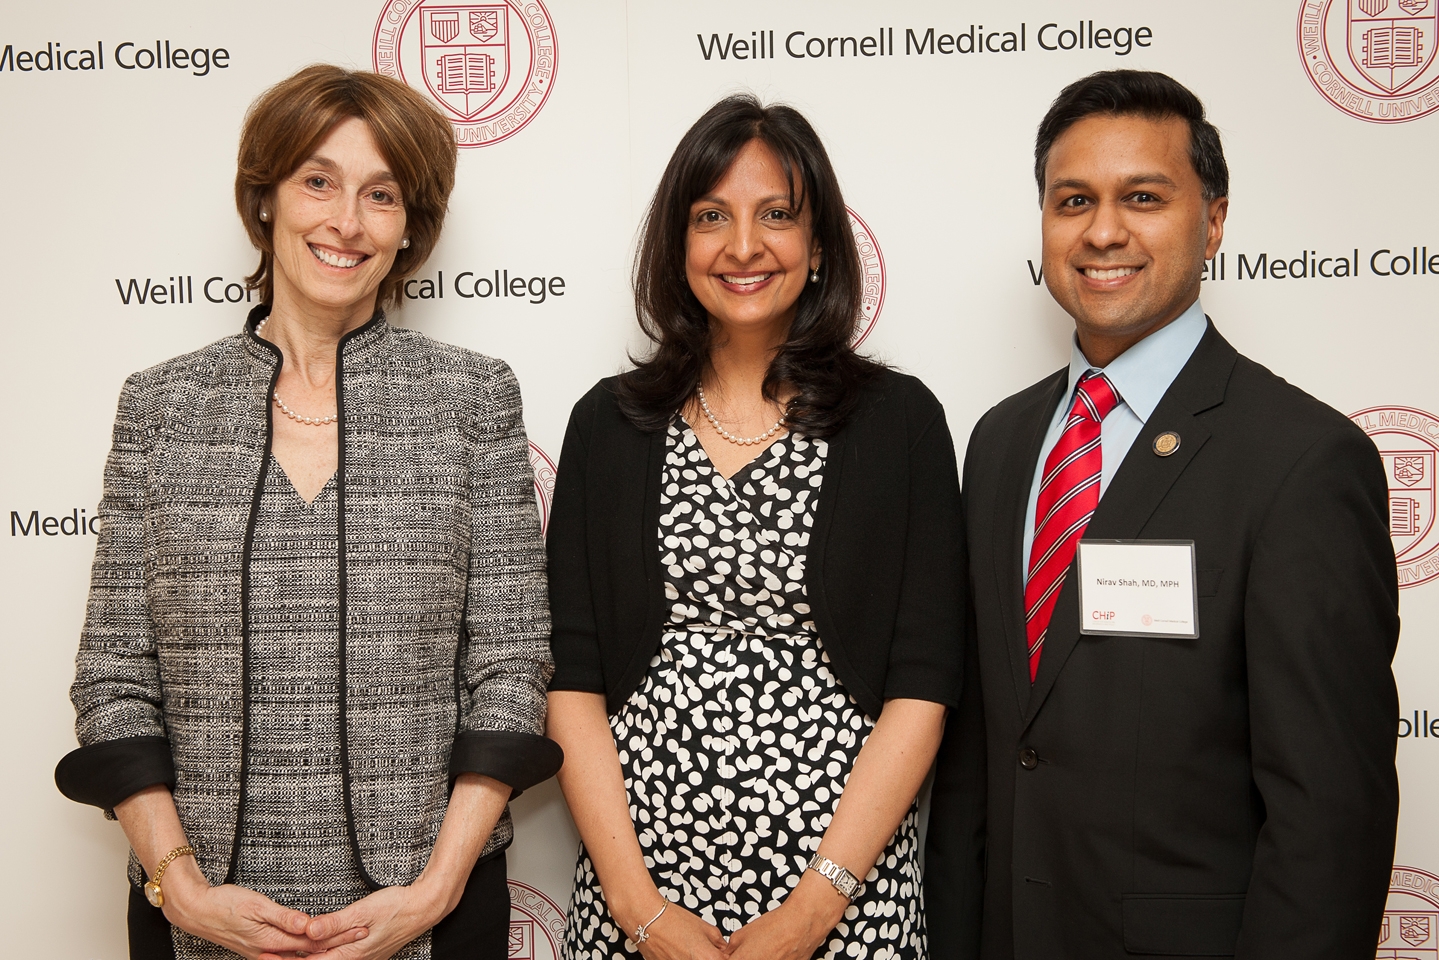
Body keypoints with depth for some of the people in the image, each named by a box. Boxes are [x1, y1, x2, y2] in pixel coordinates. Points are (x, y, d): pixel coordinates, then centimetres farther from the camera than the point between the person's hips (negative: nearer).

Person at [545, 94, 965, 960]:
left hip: (844, 874, -1)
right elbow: (573, 679, 0)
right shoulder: (609, 424, 3)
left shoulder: (900, 420, -2)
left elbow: (922, 689, -6)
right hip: (639, 865, 2)